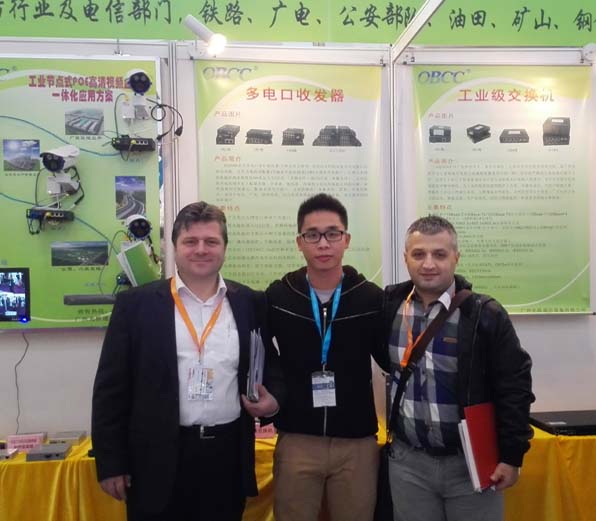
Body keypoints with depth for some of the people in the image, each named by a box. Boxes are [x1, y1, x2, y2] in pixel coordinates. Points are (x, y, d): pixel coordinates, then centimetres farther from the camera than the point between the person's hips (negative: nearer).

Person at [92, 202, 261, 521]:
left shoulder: (249, 303, 2)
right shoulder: (136, 303, -4)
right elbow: (111, 387, -2)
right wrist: (110, 463, -3)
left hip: (229, 455, 2)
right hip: (159, 458, -2)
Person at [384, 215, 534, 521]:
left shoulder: (485, 314, -12)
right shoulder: (390, 305, -3)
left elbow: (514, 387, -8)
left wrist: (512, 456, -7)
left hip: (471, 462, -2)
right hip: (407, 461, 3)